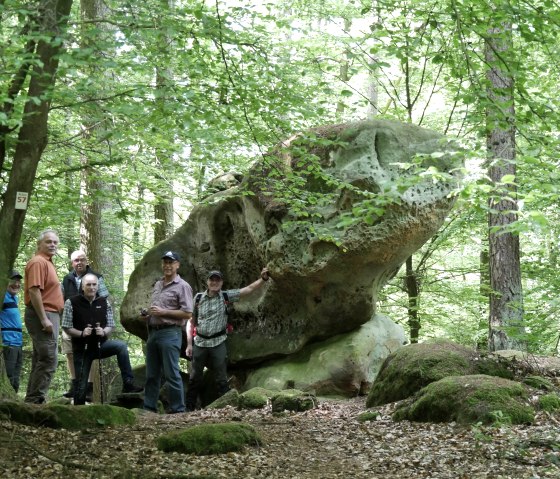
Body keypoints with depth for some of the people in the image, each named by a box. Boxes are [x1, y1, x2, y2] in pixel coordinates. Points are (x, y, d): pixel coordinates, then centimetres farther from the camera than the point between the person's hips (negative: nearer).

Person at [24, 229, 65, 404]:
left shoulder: (47, 263, 20)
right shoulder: (38, 262, -12)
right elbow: (34, 291, -22)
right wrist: (44, 319, -25)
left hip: (48, 316, 11)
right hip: (43, 315, -11)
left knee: (41, 360, 12)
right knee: (48, 359, -13)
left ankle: (33, 401, 16)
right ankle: (35, 400, -12)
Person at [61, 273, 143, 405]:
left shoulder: (104, 303, 3)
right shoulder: (72, 303, -7)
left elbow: (111, 326, 7)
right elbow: (66, 327, -4)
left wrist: (104, 332, -16)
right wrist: (81, 333, -21)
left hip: (100, 344, 2)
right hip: (82, 348, -2)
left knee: (121, 345, -26)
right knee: (81, 385, -1)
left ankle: (128, 384, -25)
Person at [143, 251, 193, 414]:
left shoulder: (182, 286, -5)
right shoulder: (158, 285, 19)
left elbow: (187, 313, -12)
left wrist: (163, 312, -15)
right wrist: (148, 314, 7)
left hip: (170, 333, -8)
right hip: (153, 332, 8)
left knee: (172, 374, -6)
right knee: (151, 374, 10)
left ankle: (177, 409, -2)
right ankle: (149, 407, 15)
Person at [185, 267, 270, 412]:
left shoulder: (226, 296, 1)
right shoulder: (199, 298, 3)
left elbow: (249, 289, -6)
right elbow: (192, 322, 6)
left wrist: (263, 279, -21)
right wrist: (189, 343, 2)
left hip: (218, 344, -1)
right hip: (200, 343, 1)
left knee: (221, 379, 2)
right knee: (194, 378, 8)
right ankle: (188, 408, 17)